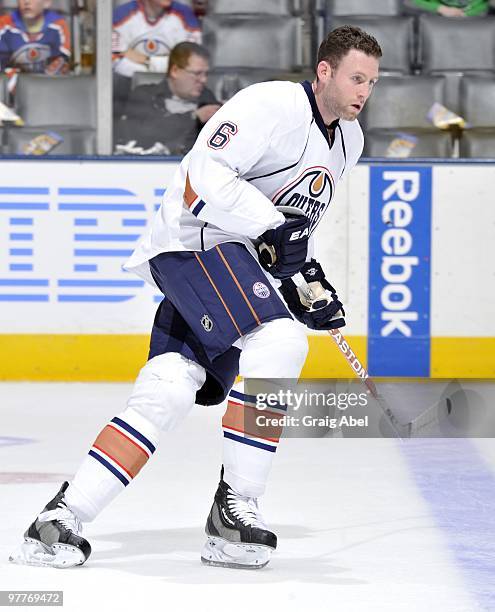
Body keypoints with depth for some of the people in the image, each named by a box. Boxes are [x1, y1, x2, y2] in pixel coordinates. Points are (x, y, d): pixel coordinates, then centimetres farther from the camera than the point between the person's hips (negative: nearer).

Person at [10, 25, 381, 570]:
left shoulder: (348, 142, 16)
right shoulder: (271, 105, -14)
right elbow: (202, 174, -22)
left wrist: (310, 280, 13)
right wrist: (271, 228, -26)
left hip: (242, 258, 9)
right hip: (197, 242, -9)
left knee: (166, 393, -5)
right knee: (279, 341, -26)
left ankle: (64, 516, -6)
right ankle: (236, 504, -19)